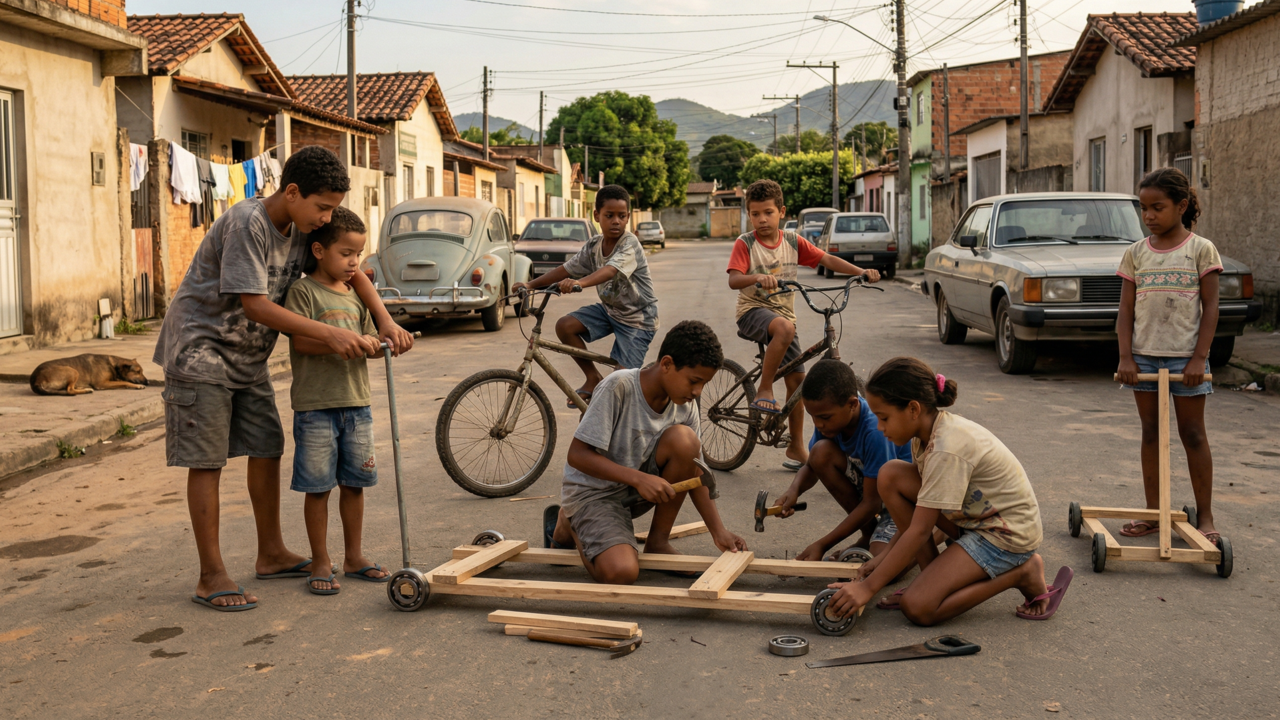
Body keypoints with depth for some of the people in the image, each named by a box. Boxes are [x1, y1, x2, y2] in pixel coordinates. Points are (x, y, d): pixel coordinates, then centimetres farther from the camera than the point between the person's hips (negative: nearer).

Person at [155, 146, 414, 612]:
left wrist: (385, 321, -10)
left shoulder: (302, 228, 0)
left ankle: (271, 555, 23)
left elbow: (351, 271, 7)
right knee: (207, 462, -5)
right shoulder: (247, 223, -24)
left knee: (267, 450, 10)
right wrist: (328, 334, -30)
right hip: (200, 349, -8)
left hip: (248, 354, 8)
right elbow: (255, 305, -28)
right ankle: (211, 578, 1)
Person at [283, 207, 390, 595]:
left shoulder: (355, 293, 13)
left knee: (354, 482, 13)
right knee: (318, 486, 1)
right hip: (315, 404, -6)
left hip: (356, 402, 6)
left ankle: (354, 556, 25)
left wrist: (386, 344, -6)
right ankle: (320, 562, 12)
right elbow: (302, 341, -18)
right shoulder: (304, 290, -6)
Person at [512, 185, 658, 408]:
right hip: (609, 308, 7)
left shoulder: (630, 245, -24)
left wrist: (579, 283, -60)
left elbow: (609, 271, -42)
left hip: (638, 318, -7)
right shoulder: (594, 245, -4)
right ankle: (593, 378, 2)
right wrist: (530, 284, -14)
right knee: (565, 326, -13)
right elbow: (566, 270, -2)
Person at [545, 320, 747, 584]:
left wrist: (718, 531, -11)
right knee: (621, 572, -30)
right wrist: (638, 478, -33)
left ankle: (658, 541, -5)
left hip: (636, 491, 5)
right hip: (593, 491, -5)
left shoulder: (685, 405, -6)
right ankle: (569, 525, 4)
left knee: (683, 438, -22)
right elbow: (577, 455, -24)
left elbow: (693, 472, 0)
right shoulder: (619, 387, -23)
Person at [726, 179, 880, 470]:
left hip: (783, 313, 5)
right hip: (752, 311, -5)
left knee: (796, 379, 2)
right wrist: (757, 277, -41)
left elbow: (827, 260, -1)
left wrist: (862, 272, -14)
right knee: (785, 327, -39)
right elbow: (734, 280, -20)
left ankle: (796, 449, 14)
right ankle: (763, 391, -25)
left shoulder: (792, 241, 4)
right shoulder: (745, 244, -7)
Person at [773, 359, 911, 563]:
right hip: (868, 486, 7)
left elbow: (872, 503, -26)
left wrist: (822, 545, -27)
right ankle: (868, 535, -2)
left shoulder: (876, 430, -32)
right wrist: (794, 491, -22)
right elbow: (812, 466, 3)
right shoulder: (829, 417, -12)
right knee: (821, 452, -19)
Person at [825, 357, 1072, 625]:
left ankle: (1023, 573, -4)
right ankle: (933, 575, 2)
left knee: (917, 607, -18)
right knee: (890, 475, -6)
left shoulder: (948, 449, -29)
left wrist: (868, 587, -24)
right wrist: (886, 555, 0)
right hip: (974, 515, 9)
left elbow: (919, 531, -27)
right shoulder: (927, 432, -2)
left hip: (1007, 534, -9)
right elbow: (919, 512, 8)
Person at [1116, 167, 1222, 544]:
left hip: (1185, 357, -3)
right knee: (1151, 433, 9)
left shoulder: (1200, 249, -3)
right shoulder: (1135, 253, 5)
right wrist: (1125, 357, -6)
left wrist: (1199, 358, -11)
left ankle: (1205, 516, 12)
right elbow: (1126, 310, 3)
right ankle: (1153, 512, 16)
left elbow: (1210, 307, -4)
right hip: (1144, 356, 3)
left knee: (1193, 434, 4)